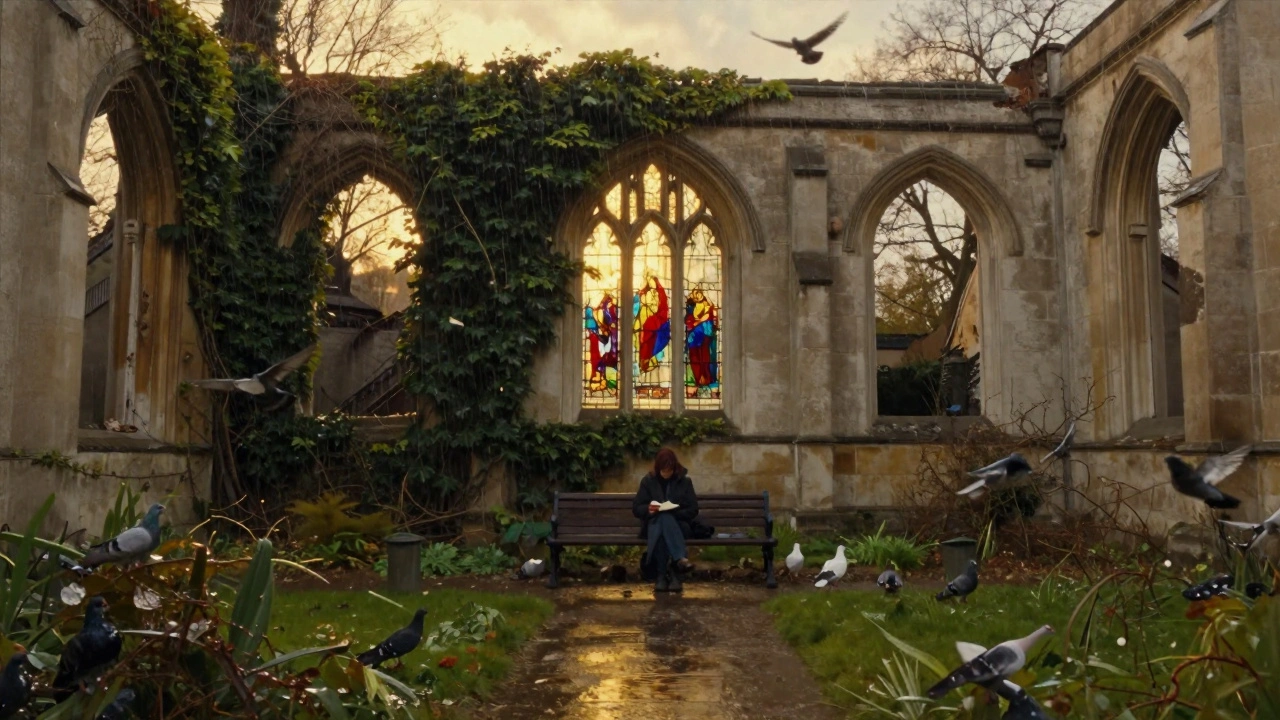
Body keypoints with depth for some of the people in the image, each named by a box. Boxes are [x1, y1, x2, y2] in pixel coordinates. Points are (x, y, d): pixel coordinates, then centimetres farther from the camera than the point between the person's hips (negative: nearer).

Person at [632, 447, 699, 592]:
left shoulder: (684, 481, 6)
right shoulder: (648, 481, 7)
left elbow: (693, 510, 2)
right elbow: (636, 508, 6)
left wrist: (673, 511, -16)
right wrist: (648, 509, -17)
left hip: (678, 524, 0)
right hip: (654, 524, 0)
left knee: (665, 518, -38)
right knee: (661, 520, -38)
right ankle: (680, 558, -50)